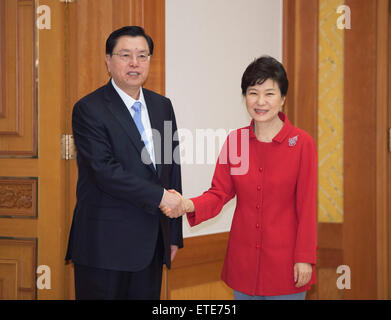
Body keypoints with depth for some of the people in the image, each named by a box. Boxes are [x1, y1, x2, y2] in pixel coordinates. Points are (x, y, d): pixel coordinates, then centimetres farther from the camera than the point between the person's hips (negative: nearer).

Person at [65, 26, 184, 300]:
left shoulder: (162, 106, 11)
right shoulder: (89, 109, -8)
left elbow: (172, 168, 13)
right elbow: (105, 171, -18)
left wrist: (174, 235, 11)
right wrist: (159, 196, -16)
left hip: (151, 244, 6)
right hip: (105, 244, -5)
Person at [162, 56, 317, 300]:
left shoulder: (302, 143, -8)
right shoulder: (235, 140, 2)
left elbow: (307, 207, -7)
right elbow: (220, 193, 0)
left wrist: (305, 258, -9)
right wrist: (190, 206, -19)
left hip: (284, 260, -3)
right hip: (243, 260, 3)